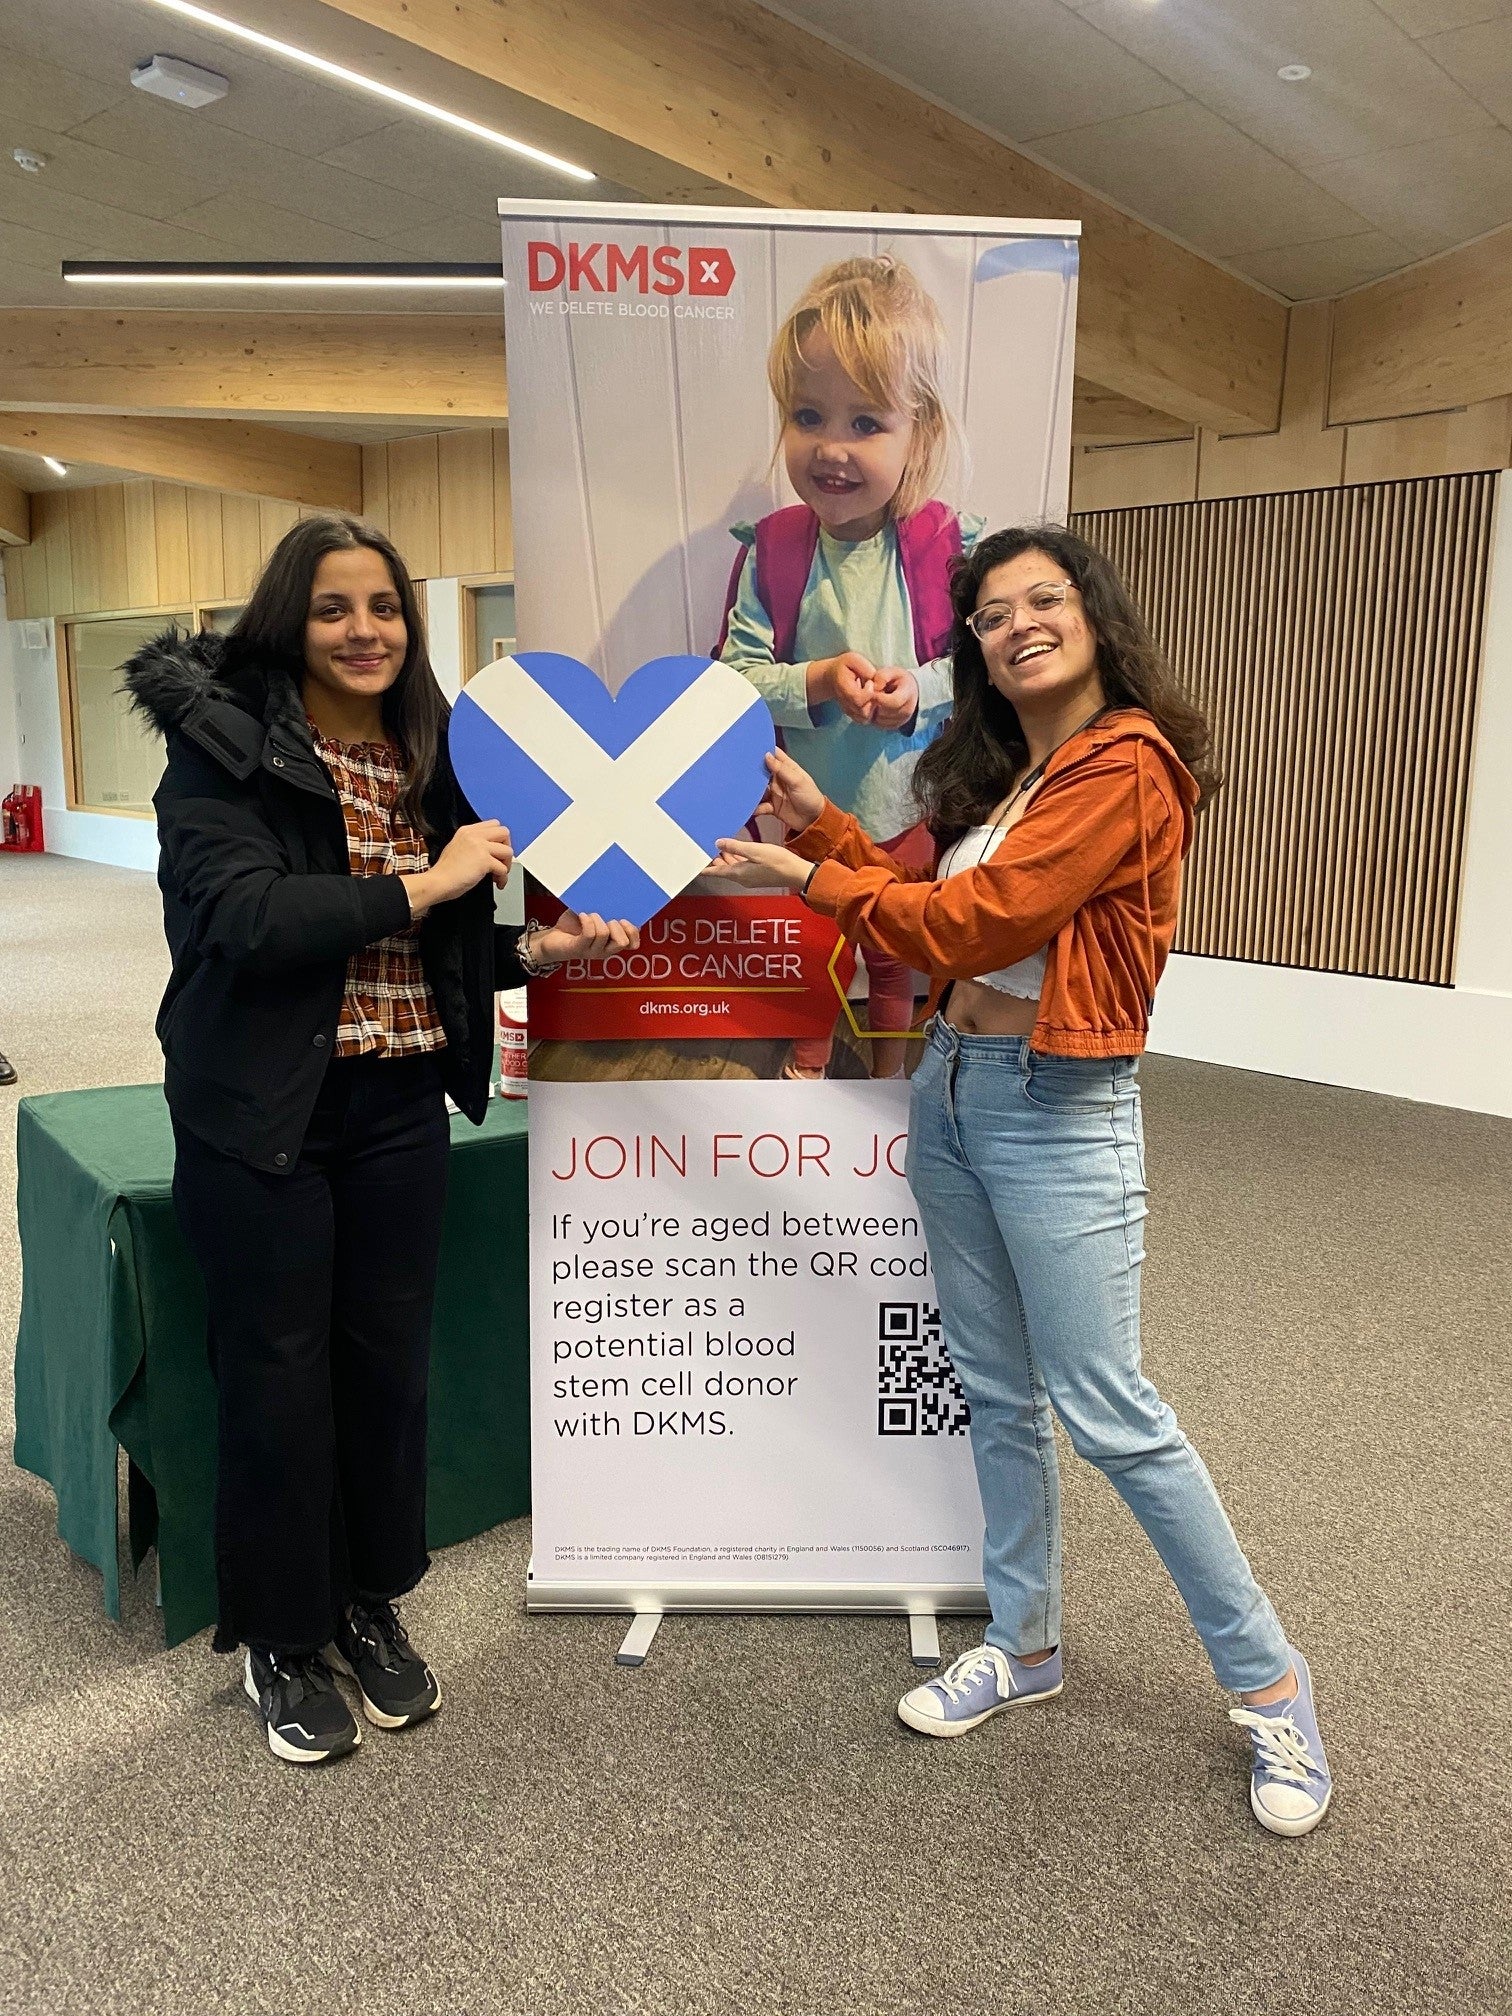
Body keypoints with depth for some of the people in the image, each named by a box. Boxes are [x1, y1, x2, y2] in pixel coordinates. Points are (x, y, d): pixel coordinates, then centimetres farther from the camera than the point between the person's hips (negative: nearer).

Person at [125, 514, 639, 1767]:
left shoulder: (427, 756, 9)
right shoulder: (223, 745, -8)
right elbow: (240, 913, -23)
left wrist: (531, 951, 0)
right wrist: (422, 885, -21)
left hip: (399, 1105, 5)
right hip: (264, 1110, -5)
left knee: (391, 1360, 13)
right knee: (278, 1374, 6)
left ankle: (372, 1604, 35)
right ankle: (280, 1636, 28)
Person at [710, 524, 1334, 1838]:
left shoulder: (1128, 766, -15)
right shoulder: (990, 771, 12)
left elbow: (977, 921, -20)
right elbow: (920, 887, 10)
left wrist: (809, 878, -12)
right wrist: (822, 820, -2)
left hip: (1058, 1110, -8)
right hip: (950, 1084, 8)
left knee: (1107, 1411, -1)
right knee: (997, 1392, 15)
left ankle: (1269, 1682, 20)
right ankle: (1027, 1645, 33)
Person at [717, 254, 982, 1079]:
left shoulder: (949, 544, -16)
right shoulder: (769, 548, -13)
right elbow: (735, 673, -14)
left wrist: (922, 688, -26)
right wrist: (817, 683, -29)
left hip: (908, 801, 0)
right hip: (801, 801, 1)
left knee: (898, 949, 21)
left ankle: (891, 1073, 45)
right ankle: (806, 1064, 47)